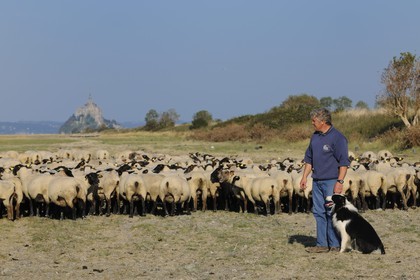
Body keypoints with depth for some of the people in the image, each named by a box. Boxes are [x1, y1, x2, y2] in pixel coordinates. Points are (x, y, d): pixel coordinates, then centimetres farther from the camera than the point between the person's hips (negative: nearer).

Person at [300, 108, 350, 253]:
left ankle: (335, 245, 3)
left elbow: (344, 162, -13)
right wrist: (304, 177, 14)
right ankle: (322, 244, 11)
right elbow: (309, 158, 21)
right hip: (317, 181, 8)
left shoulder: (337, 138, -11)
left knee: (332, 213, -4)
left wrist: (340, 182, -18)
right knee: (318, 212, 7)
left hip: (331, 181, -8)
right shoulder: (315, 136, 13)